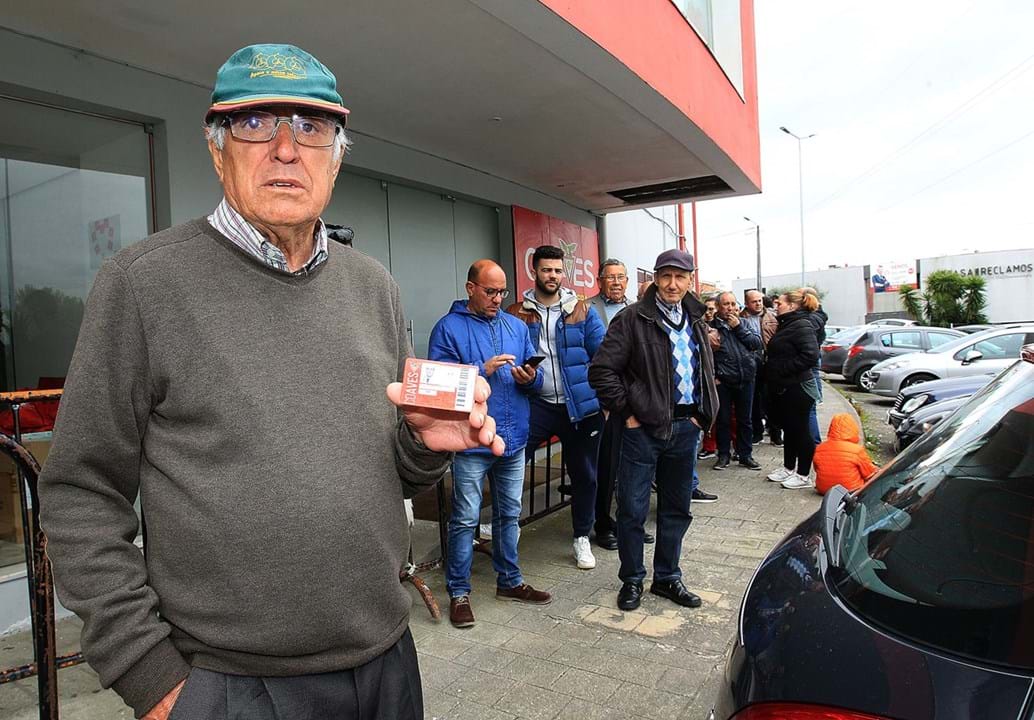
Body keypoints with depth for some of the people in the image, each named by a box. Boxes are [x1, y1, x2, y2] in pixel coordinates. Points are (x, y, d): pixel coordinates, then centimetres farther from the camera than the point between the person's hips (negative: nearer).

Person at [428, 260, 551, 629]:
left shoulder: (516, 327, 11)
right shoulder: (448, 328, -5)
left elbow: (537, 376, 11)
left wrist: (530, 378, -11)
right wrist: (483, 370, -22)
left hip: (514, 438, 6)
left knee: (509, 514, 17)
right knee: (465, 519, 2)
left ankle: (509, 580, 33)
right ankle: (459, 592, 18)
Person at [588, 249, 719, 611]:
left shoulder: (696, 323, 12)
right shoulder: (633, 319, -8)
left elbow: (707, 374, 22)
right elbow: (601, 370, -14)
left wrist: (702, 415, 10)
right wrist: (626, 412, -12)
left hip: (685, 428, 6)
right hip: (644, 428, -6)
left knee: (677, 509, 16)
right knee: (633, 509, 3)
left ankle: (667, 577, 32)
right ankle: (632, 580, 22)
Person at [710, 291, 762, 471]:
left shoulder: (744, 323, 10)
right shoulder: (712, 326, -3)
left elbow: (757, 343, -2)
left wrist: (738, 328, -8)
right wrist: (712, 376, -12)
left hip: (746, 380, 3)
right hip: (723, 381, -3)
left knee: (744, 420, 12)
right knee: (723, 420, 6)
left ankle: (745, 455, 23)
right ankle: (723, 455, 19)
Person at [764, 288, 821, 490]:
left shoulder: (802, 326, -16)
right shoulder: (786, 325, 14)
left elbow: (810, 356, -26)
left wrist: (782, 369, -21)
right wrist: (771, 371, 10)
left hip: (797, 389, -10)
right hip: (781, 388, 10)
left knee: (800, 430, 1)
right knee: (788, 429, 18)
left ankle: (803, 475, 12)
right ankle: (788, 468, 30)